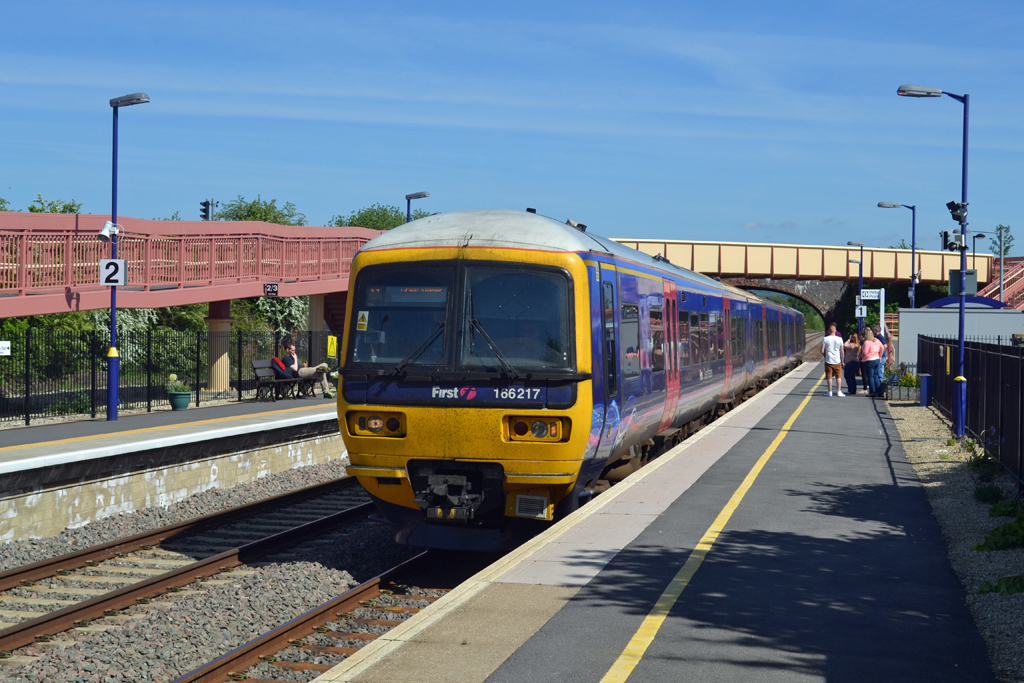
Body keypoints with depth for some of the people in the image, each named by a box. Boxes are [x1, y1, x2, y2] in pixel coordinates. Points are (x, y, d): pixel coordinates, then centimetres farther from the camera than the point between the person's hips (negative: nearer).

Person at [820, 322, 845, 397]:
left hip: (828, 360, -1)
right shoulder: (839, 339, -2)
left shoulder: (825, 339, -5)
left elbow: (822, 351, -6)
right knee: (839, 376, 7)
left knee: (829, 377, 5)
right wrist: (842, 361, 10)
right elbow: (842, 351, 1)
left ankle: (830, 392, 7)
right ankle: (839, 391, 4)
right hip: (837, 361, 1)